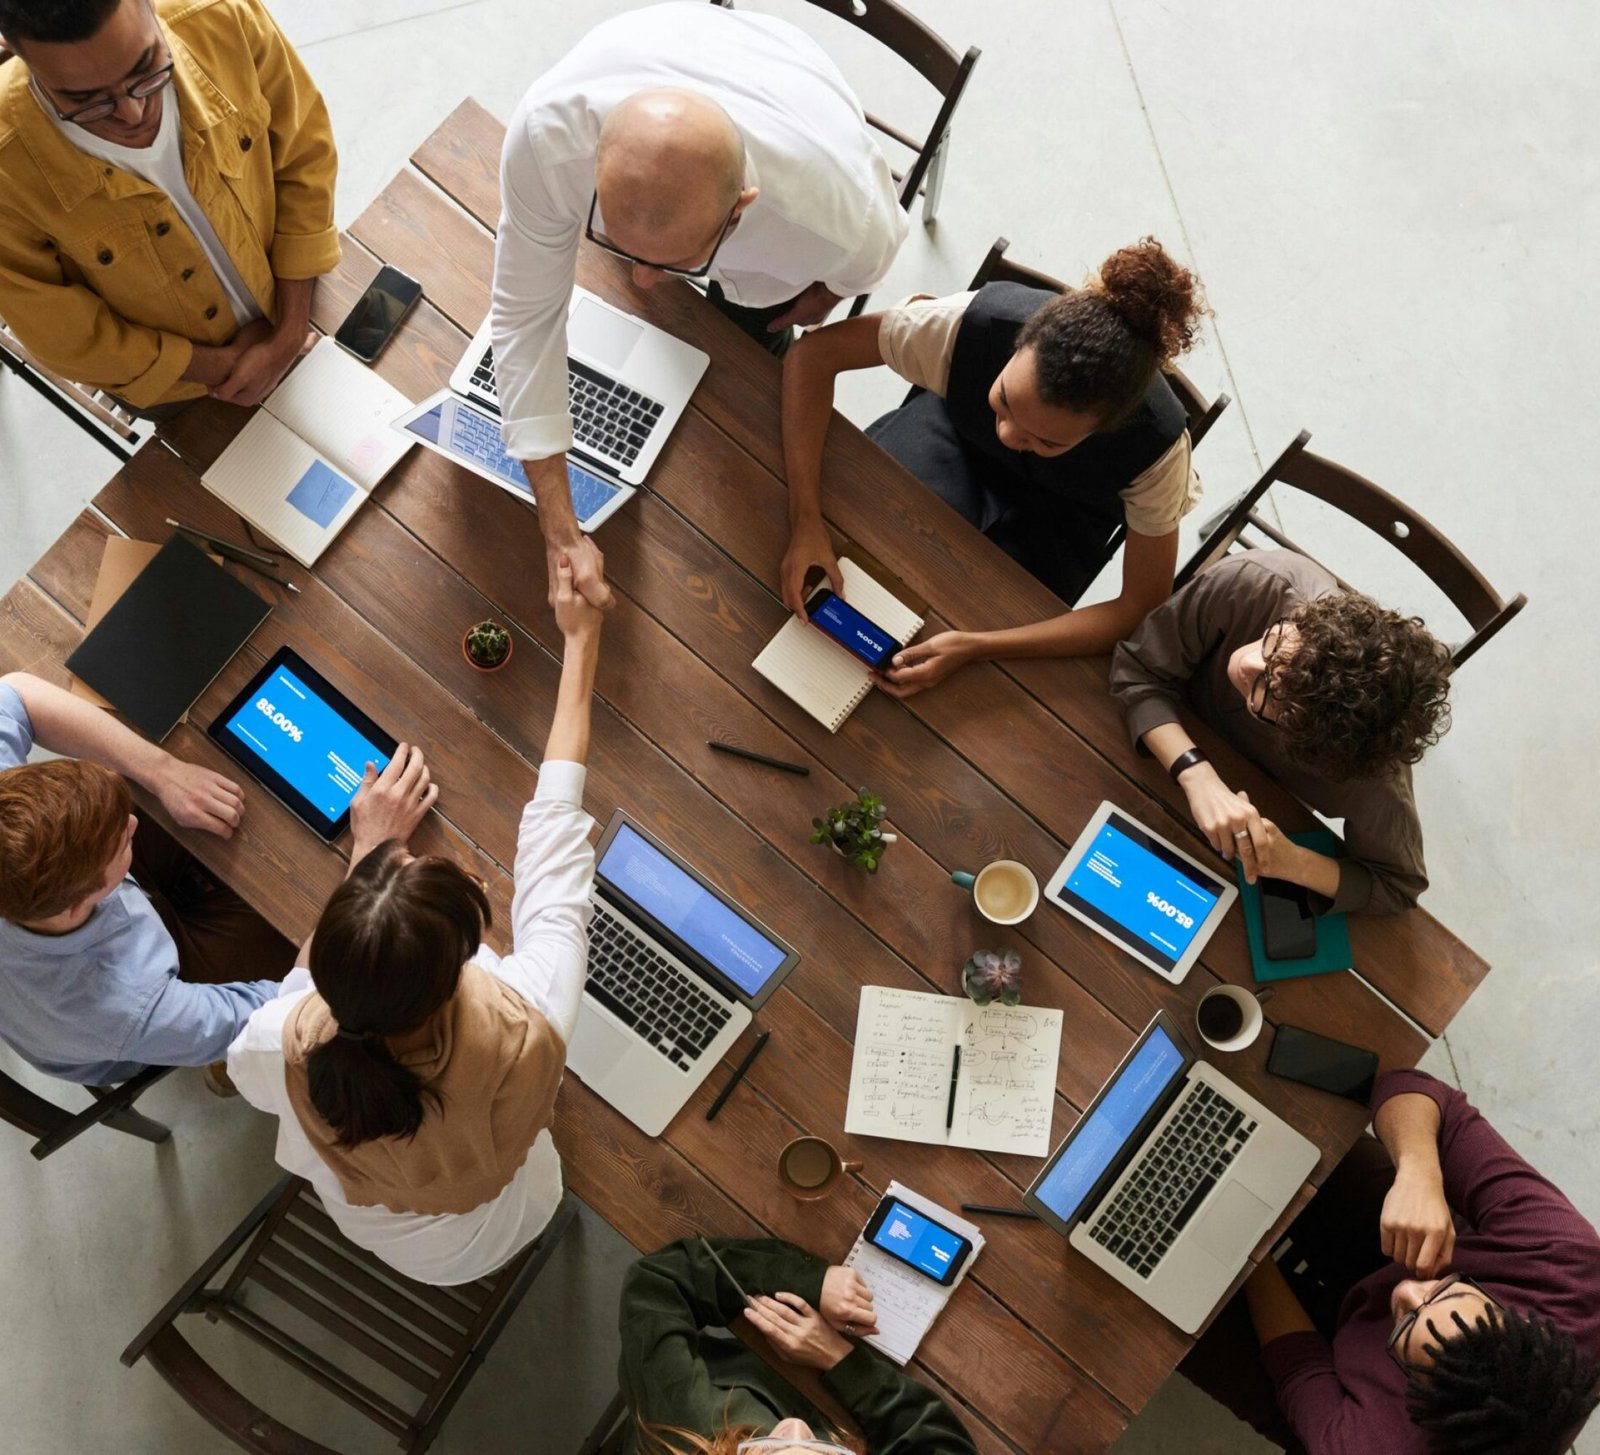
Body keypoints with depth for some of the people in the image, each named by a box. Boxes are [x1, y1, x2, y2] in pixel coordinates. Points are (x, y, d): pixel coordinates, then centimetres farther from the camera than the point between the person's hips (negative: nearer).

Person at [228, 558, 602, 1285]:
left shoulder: (282, 1047, -40)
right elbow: (554, 834, -30)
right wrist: (580, 642, -18)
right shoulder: (525, 1032, -45)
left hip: (362, 1225, 1)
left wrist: (369, 852, -13)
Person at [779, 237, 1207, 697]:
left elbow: (1143, 609, -29)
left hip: (1061, 511, -1)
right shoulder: (976, 322, -39)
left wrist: (974, 647, -39)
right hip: (958, 431, 1)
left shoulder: (1157, 443, -38)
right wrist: (805, 522, -39)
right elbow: (814, 353, -29)